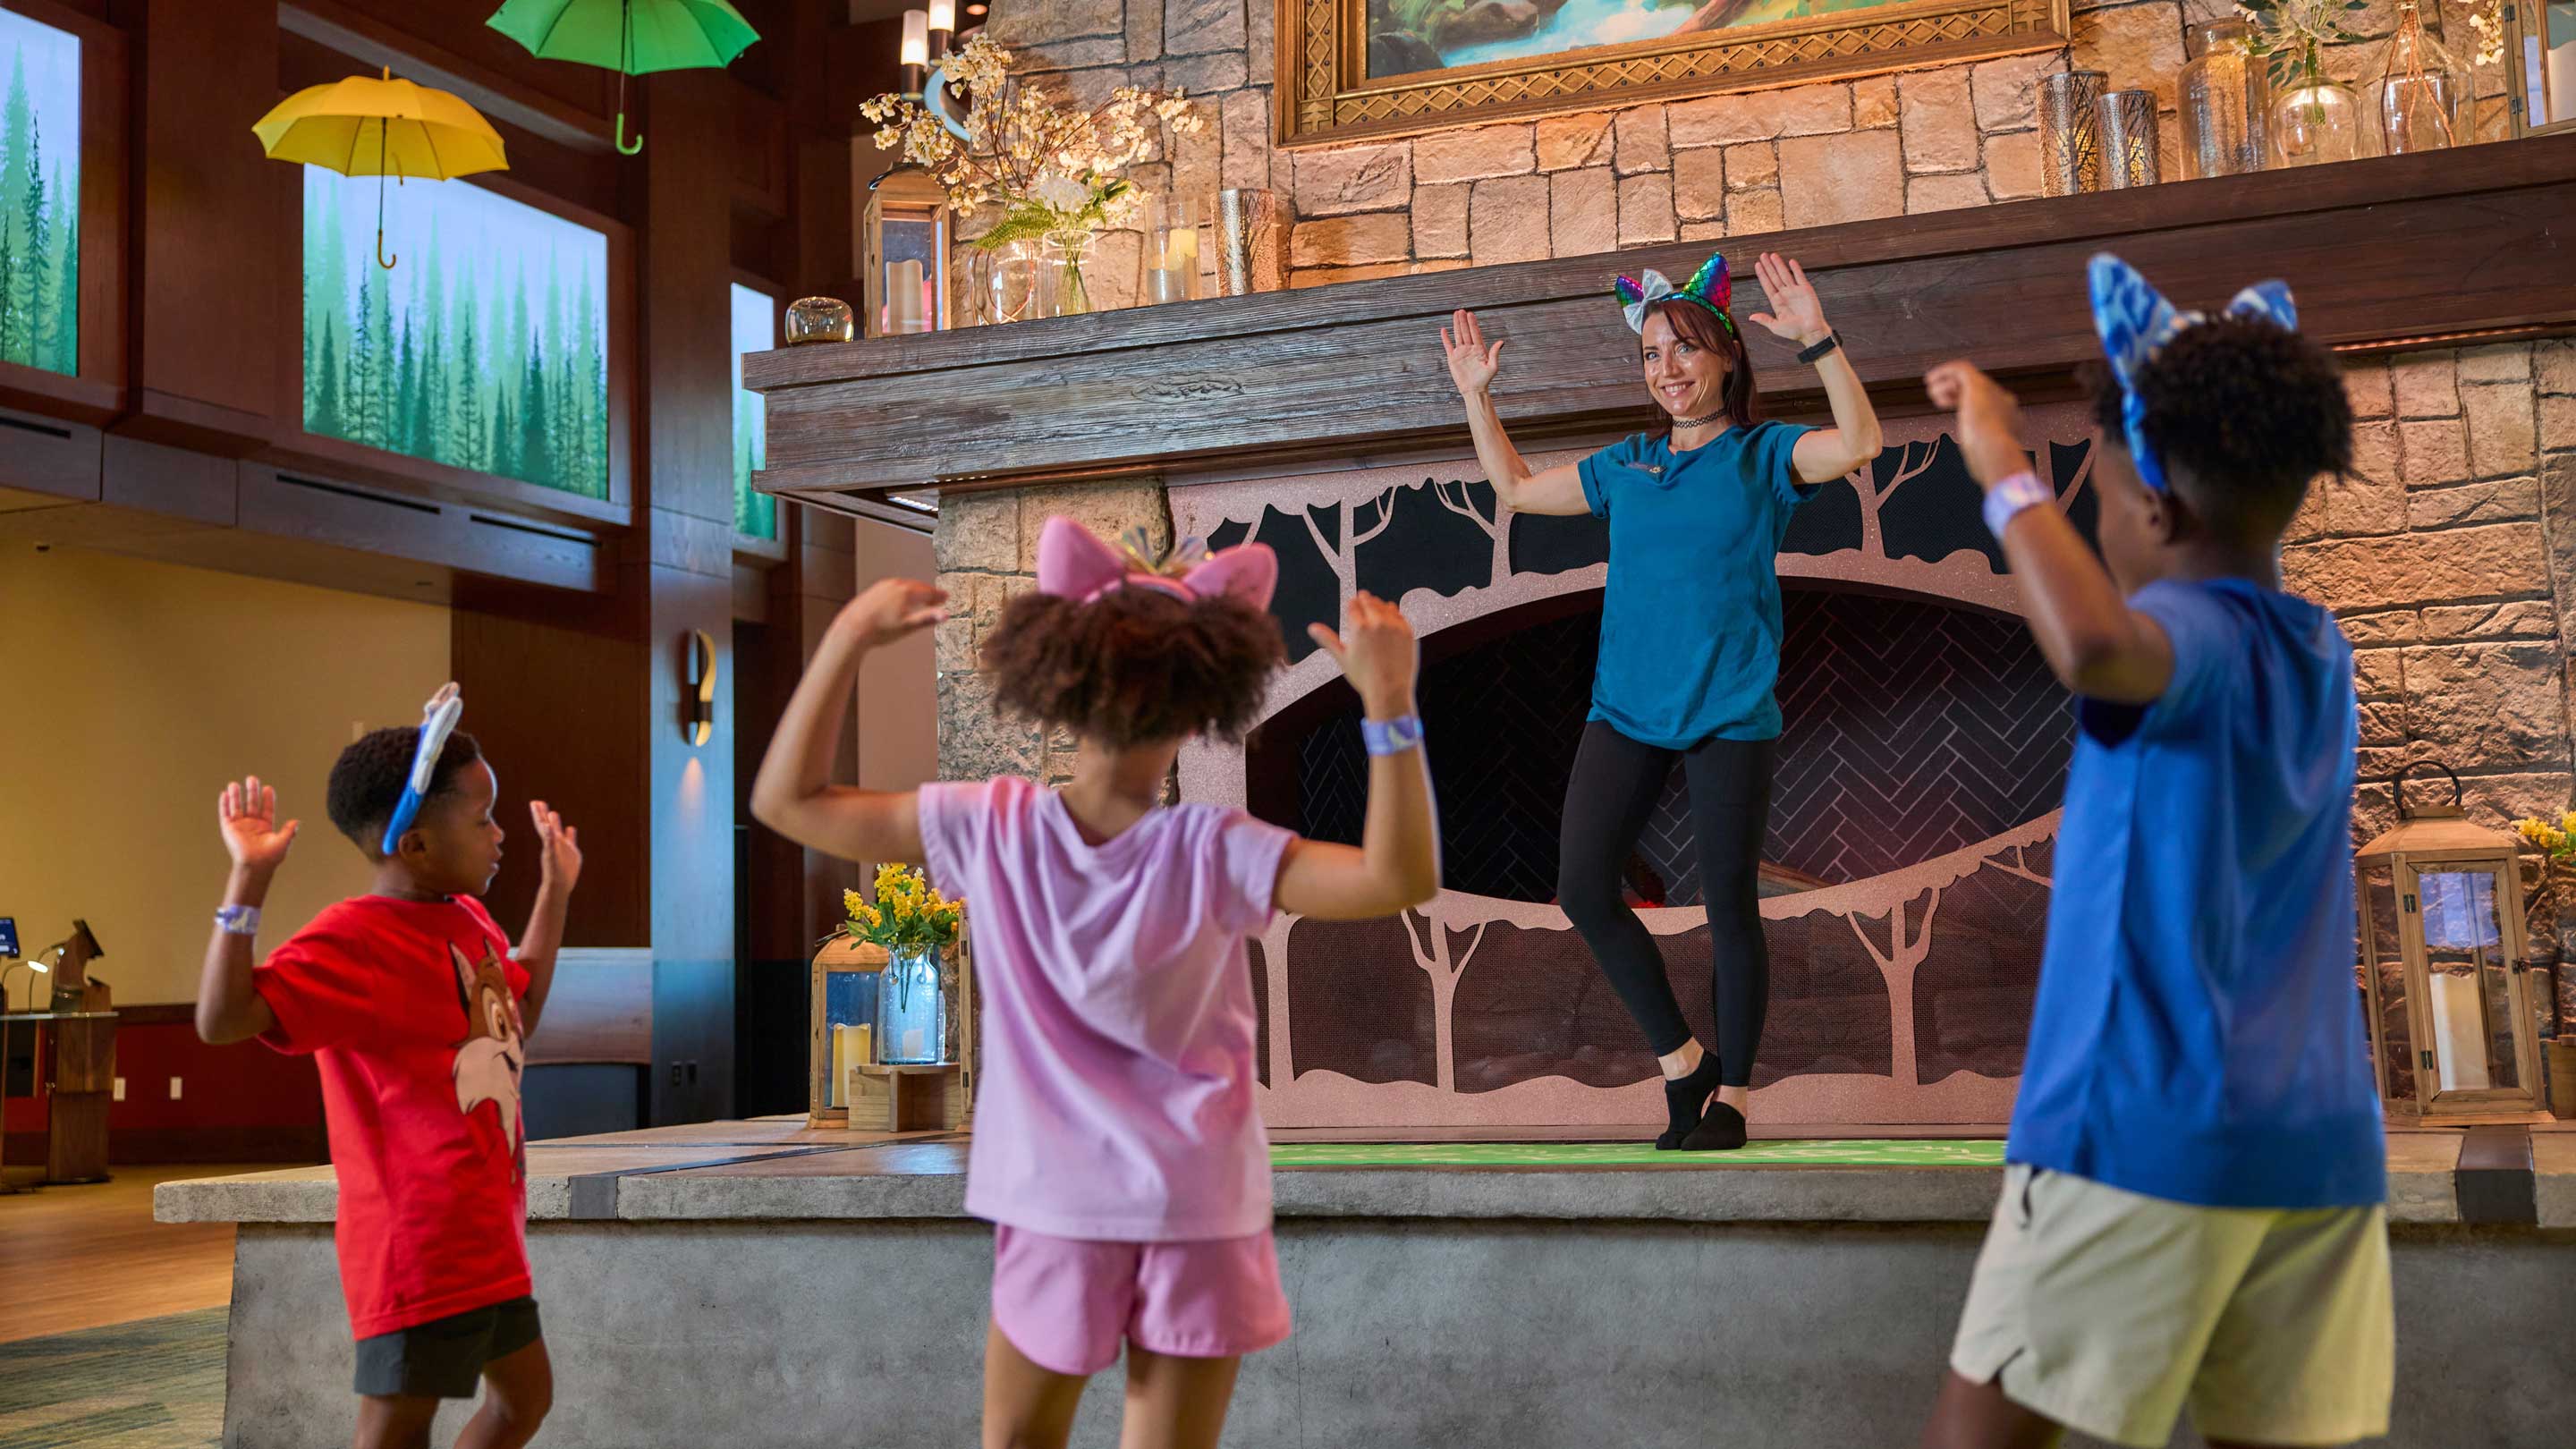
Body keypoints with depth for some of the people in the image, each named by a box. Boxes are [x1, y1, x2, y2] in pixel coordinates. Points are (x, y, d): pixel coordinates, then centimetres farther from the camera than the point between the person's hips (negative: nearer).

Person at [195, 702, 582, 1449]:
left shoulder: (470, 920, 10)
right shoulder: (351, 938, -17)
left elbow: (519, 1018, 28)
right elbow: (223, 1018, -30)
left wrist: (556, 889, 26)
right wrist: (249, 880, -34)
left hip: (487, 1232, 9)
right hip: (417, 1239, -9)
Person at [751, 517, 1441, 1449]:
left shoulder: (989, 827, -11)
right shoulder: (1214, 849, -17)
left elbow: (786, 799, -5)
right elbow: (1398, 878, -26)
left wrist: (849, 636, -4)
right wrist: (1390, 706, -30)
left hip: (1054, 1208, 1)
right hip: (1202, 1210, -1)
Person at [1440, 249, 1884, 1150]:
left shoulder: (1762, 455, 1)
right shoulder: (1627, 466, 13)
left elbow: (1858, 443, -18)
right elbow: (1516, 487, 25)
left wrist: (1817, 340, -27)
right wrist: (1477, 398, 19)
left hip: (1729, 715, -4)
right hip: (1626, 710, 4)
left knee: (1729, 906, 0)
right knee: (1583, 889, -5)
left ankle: (1732, 1094, 15)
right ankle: (1680, 1059, 11)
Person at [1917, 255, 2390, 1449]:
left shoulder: (2195, 634, -11)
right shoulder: (2321, 654, 14)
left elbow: (2093, 647, -37)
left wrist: (2003, 466, -23)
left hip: (2152, 1131, -8)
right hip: (2325, 1142, 8)